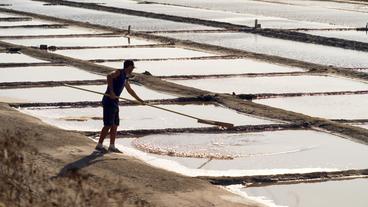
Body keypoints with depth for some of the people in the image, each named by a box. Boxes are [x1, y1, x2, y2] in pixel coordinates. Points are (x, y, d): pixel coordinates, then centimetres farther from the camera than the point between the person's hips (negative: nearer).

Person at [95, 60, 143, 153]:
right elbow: (109, 76, -28)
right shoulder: (119, 72, -7)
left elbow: (130, 90, 34)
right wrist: (111, 91, -35)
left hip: (115, 103, 9)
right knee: (108, 125, -10)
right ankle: (99, 145, -5)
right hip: (109, 102, -9)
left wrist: (138, 99, 44)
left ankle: (112, 146, 13)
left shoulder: (125, 77, 19)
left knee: (115, 125, 9)